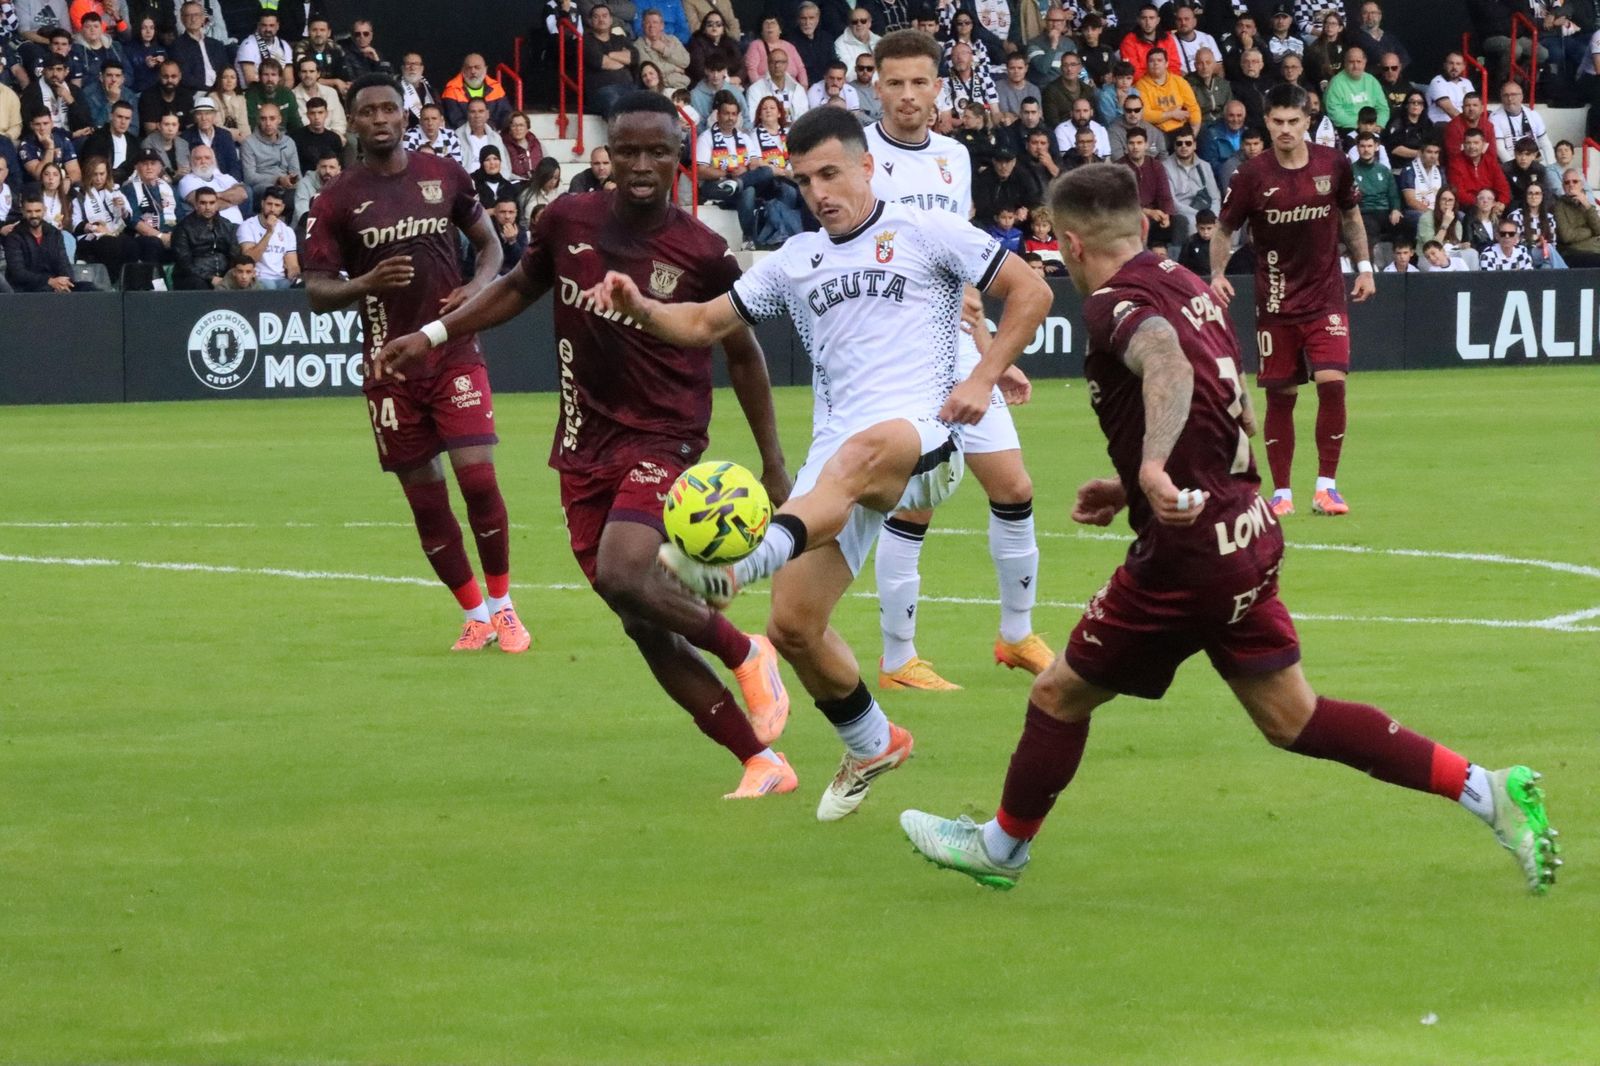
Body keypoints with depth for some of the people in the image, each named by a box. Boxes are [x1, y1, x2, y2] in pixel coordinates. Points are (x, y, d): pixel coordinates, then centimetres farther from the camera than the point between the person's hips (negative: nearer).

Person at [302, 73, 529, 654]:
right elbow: (317, 290, -2)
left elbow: (489, 243, 15)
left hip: (455, 352, 0)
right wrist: (366, 284, -22)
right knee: (427, 500, 3)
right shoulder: (337, 200, -1)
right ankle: (476, 618, 18)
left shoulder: (445, 175, 4)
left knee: (478, 477, -13)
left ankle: (502, 606, 4)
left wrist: (479, 286, -6)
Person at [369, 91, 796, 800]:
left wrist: (773, 466, 6)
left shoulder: (702, 253, -10)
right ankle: (761, 762, 10)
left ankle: (745, 654, -2)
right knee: (645, 627, 2)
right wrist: (433, 334, 10)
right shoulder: (567, 222, 0)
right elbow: (519, 289, 19)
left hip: (662, 439, -5)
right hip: (585, 444, 5)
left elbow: (741, 351, 4)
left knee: (622, 577, -29)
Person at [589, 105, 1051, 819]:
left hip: (924, 443, -6)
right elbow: (705, 322, 23)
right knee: (792, 625, -5)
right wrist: (641, 309, 2)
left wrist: (982, 381, -3)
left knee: (862, 451, -43)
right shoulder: (796, 263, 20)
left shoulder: (924, 233, 6)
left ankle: (729, 569, -66)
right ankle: (871, 746, 22)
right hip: (837, 458, 6)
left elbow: (1031, 292, 8)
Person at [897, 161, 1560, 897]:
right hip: (1249, 535, 9)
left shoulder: (1116, 306, -14)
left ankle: (1003, 845, 28)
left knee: (1060, 694, 10)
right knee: (1292, 719, 14)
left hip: (1186, 557, -9)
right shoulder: (1187, 288, 13)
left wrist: (1152, 467, -53)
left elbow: (1169, 367, -38)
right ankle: (1488, 792, 7)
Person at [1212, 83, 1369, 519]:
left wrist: (1363, 265, 11)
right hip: (1276, 301, -1)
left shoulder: (1334, 164, -3)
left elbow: (1350, 216, 15)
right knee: (1280, 395, 2)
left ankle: (1326, 486, -4)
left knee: (1332, 381, -14)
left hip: (1326, 297, 1)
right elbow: (1224, 229, 2)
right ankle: (1281, 492, 14)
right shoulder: (1253, 175, -8)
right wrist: (1218, 273, -13)